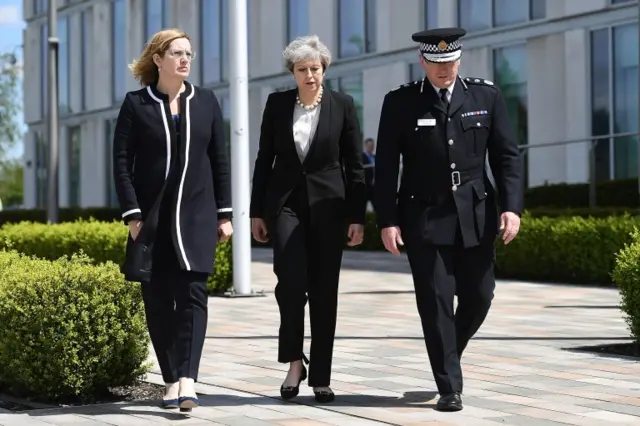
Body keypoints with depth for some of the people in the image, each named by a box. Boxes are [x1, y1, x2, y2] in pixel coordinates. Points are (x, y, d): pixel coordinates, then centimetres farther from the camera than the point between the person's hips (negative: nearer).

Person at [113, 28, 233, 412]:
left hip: (196, 215, 0)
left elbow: (220, 161, 9)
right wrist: (132, 214, -9)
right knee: (158, 299, 3)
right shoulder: (136, 103, 2)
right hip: (152, 217, 0)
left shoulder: (206, 101, 8)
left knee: (192, 294, -11)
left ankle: (187, 380, -19)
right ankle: (172, 380, 12)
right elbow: (122, 161, -1)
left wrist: (225, 214, 4)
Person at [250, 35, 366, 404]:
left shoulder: (343, 105, 1)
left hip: (328, 205, 0)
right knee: (291, 279, -19)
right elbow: (264, 159, 8)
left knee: (324, 290, 2)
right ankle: (294, 361, -3)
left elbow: (355, 164, 1)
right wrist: (257, 211, 5)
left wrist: (357, 217, -3)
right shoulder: (277, 104, 5)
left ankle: (321, 377, 11)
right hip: (285, 202, 0)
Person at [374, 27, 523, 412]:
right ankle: (450, 387, 5)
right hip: (425, 218, -2)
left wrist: (512, 207, -8)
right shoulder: (400, 102, 0)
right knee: (436, 302, -3)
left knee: (479, 297, 7)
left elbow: (507, 155, 3)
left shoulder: (487, 96, 5)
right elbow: (386, 167, 0)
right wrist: (387, 220, -7)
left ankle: (448, 356, 36)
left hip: (476, 217, 2)